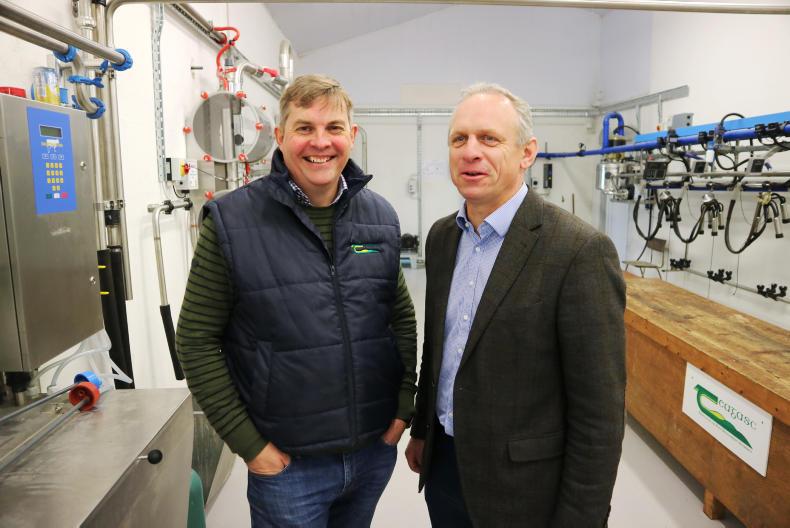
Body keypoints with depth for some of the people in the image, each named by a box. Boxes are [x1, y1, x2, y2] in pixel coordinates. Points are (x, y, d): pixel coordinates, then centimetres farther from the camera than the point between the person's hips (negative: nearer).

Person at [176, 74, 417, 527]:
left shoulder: (381, 217, -1)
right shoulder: (231, 221, -12)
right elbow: (197, 338, -8)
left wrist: (404, 404, 2)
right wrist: (247, 443, -9)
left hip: (377, 450, 4)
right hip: (287, 462, -3)